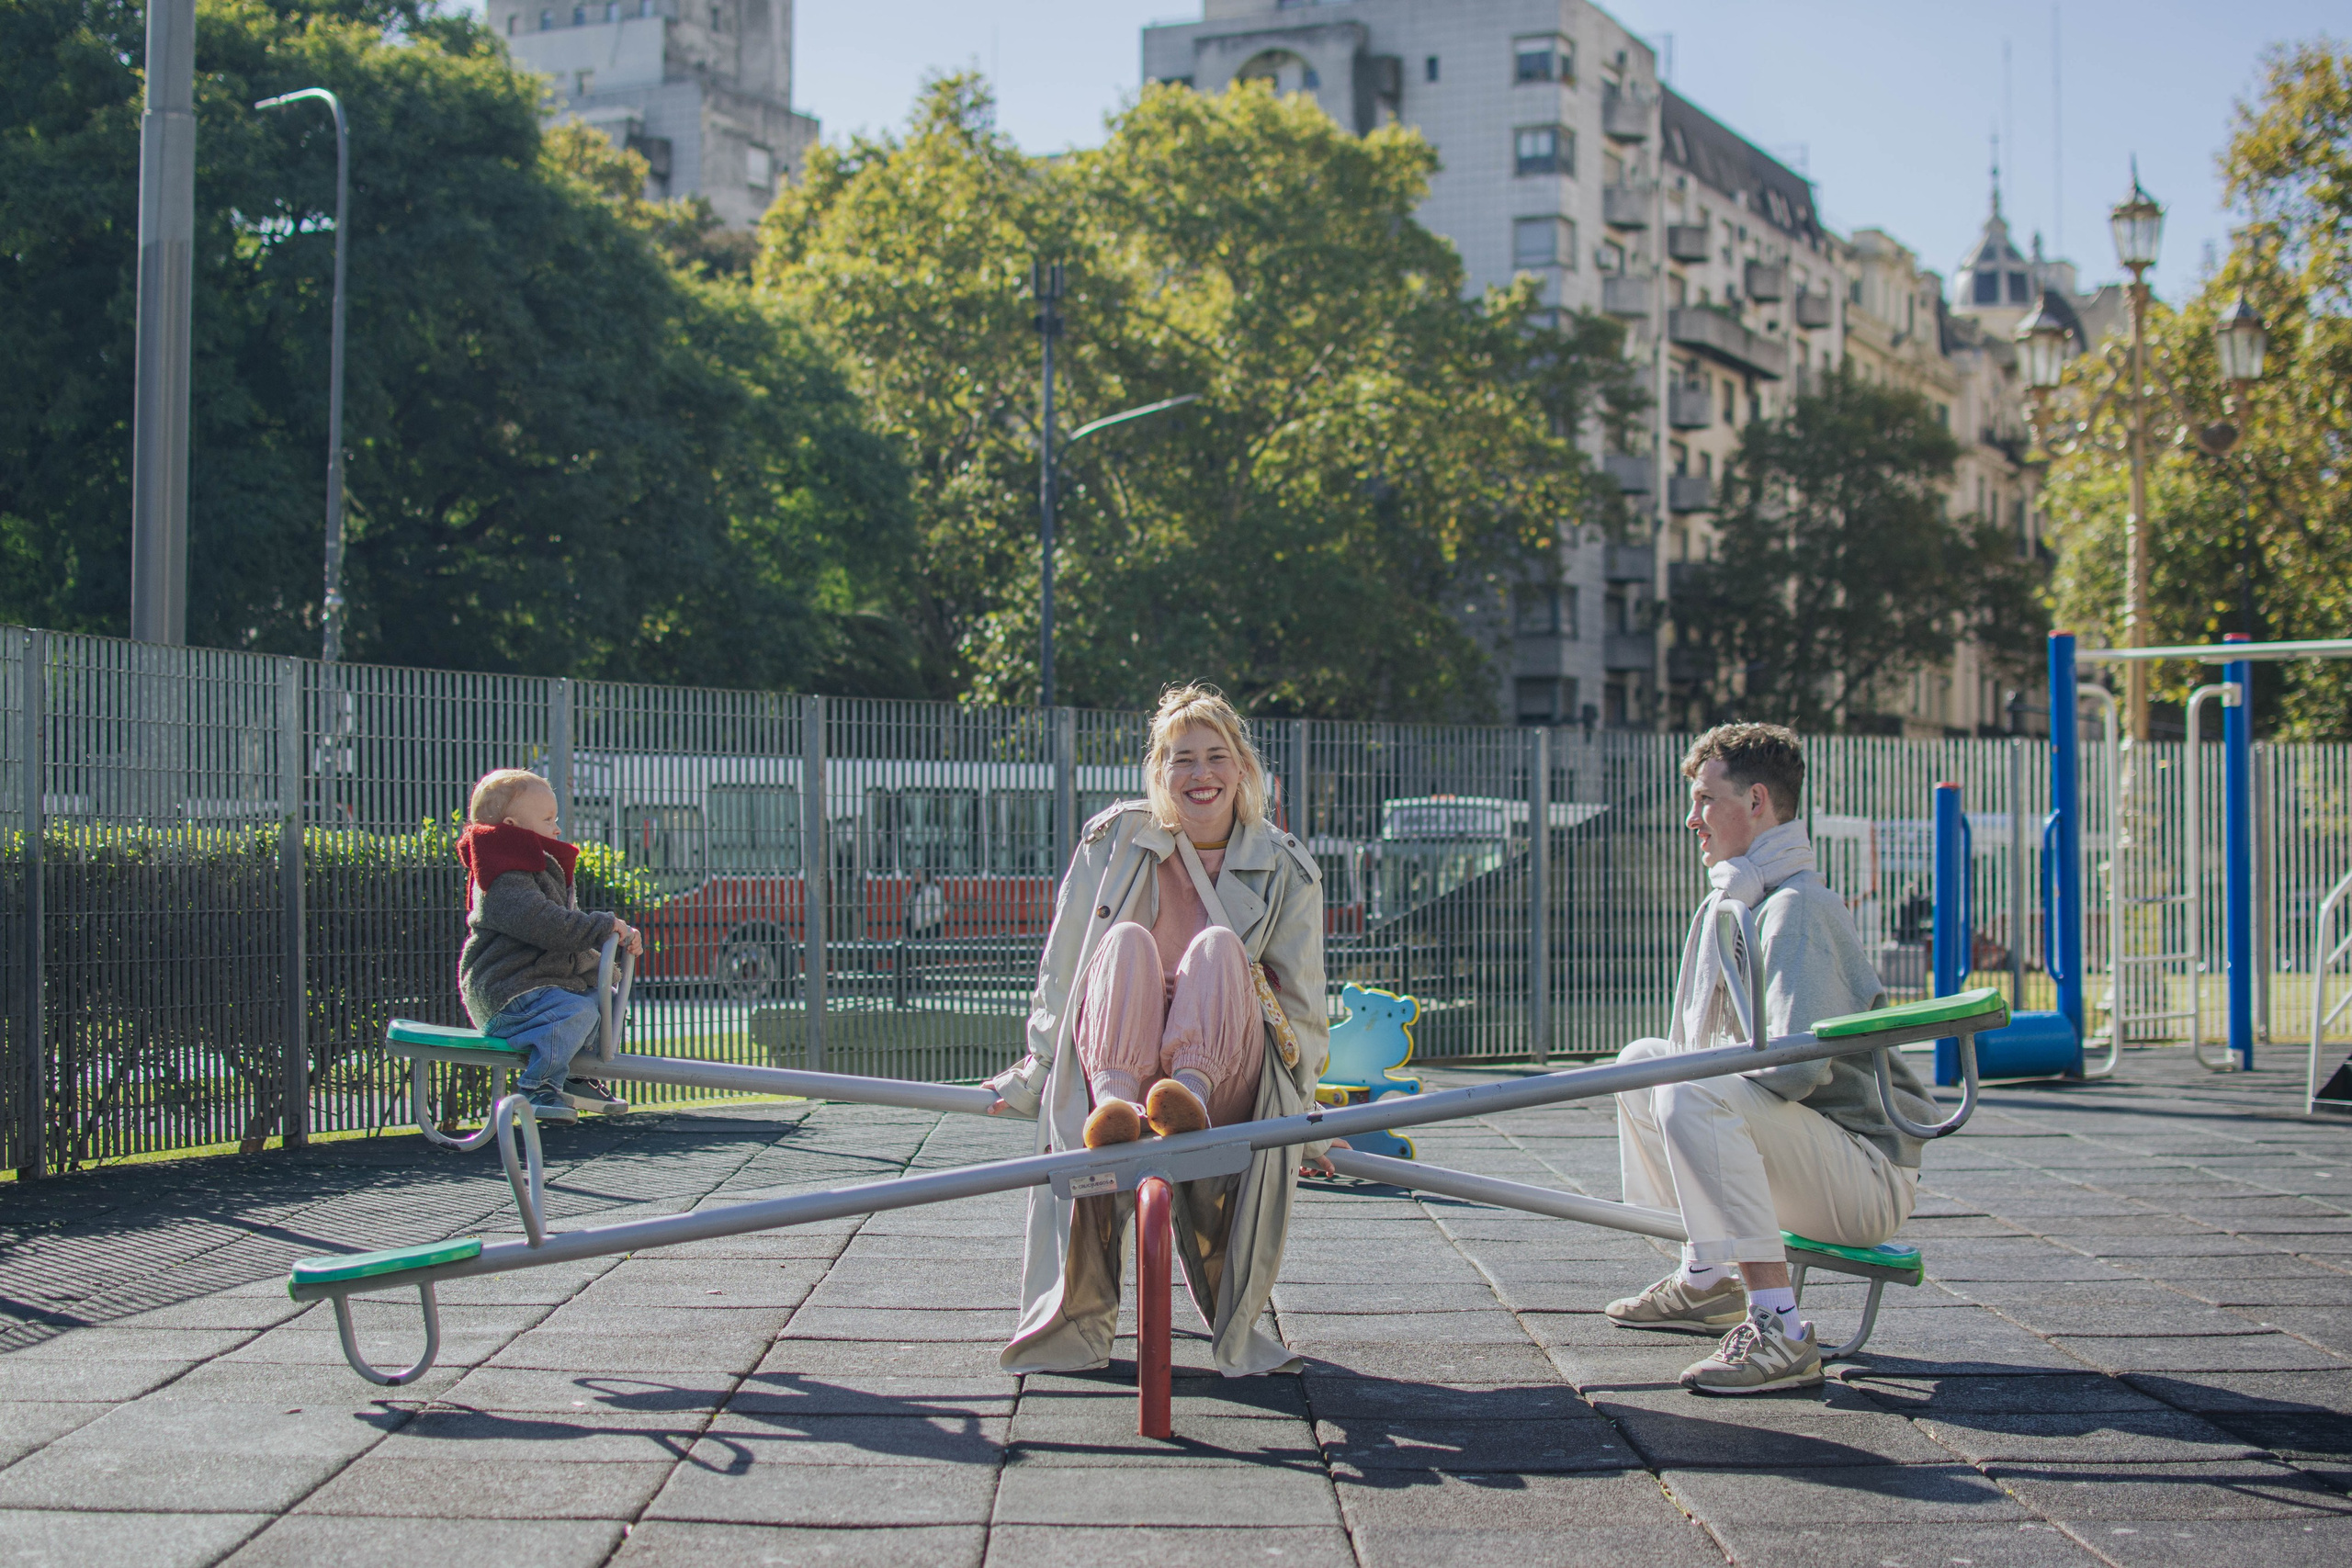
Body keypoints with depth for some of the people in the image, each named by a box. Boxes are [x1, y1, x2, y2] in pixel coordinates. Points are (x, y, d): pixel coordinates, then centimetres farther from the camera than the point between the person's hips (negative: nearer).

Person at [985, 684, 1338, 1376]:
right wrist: (1034, 1077, 12)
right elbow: (1060, 973, 13)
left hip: (1230, 1074, 0)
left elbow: (1302, 1008, 15)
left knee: (1219, 948, -27)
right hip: (1114, 1049, 0)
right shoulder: (1114, 840, 7)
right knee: (1127, 942, -29)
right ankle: (1114, 1103, -54)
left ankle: (1191, 1093, -52)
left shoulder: (1284, 870, 10)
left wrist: (1308, 1126, 15)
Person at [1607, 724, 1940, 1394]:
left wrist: (1683, 1078, -15)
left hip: (1871, 1179, -10)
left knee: (1691, 1093, -31)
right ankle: (1705, 1280, 19)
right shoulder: (1737, 901, 15)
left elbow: (1798, 1066, -29)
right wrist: (1660, 1070, 4)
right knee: (1643, 1060, 16)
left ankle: (1778, 1329, -33)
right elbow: (1715, 1048, 23)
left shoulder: (1796, 907, -17)